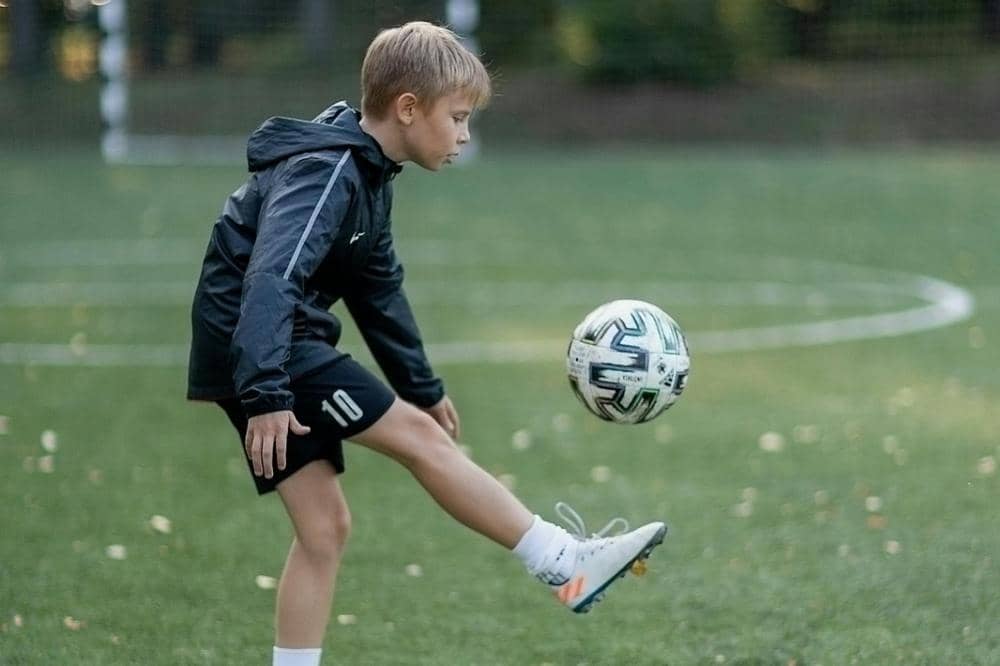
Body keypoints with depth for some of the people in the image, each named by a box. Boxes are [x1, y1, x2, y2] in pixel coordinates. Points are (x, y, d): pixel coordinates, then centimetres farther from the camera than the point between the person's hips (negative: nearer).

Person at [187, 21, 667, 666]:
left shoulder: (364, 171, 15)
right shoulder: (326, 172, -18)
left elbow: (377, 289, 26)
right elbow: (271, 279, -30)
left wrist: (422, 386, 31)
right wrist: (266, 394, -39)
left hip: (263, 359, 10)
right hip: (255, 353, -10)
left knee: (325, 527, 6)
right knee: (419, 436, -8)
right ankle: (565, 564, -2)